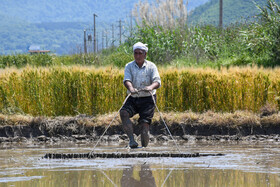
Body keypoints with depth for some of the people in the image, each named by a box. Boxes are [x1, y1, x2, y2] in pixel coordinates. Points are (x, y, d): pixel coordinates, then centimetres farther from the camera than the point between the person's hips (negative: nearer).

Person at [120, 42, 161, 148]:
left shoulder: (151, 66, 1)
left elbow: (157, 81, -13)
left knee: (145, 124, -12)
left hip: (147, 99, -2)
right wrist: (130, 88, -36)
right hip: (133, 99, 2)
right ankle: (132, 140, -31)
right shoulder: (129, 66, 5)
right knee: (124, 113, -26)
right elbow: (127, 80, -12)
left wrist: (151, 87, -37)